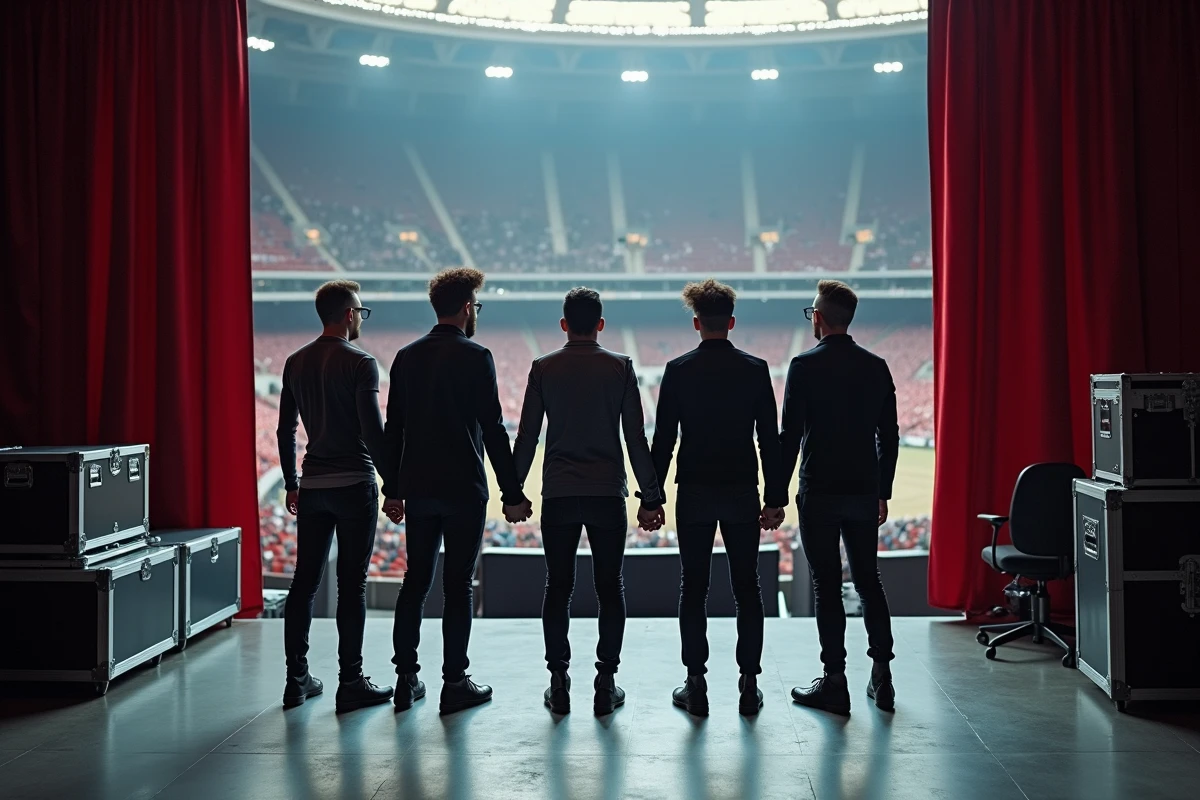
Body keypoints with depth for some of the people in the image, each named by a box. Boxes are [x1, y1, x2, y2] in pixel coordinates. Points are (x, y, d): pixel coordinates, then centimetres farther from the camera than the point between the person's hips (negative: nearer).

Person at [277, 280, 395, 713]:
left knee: (304, 581, 10)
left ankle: (297, 679, 15)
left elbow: (285, 428, 13)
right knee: (352, 584, -2)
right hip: (354, 484, -6)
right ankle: (351, 683, 3)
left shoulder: (295, 362, 9)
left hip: (311, 485, 6)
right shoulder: (360, 363, -10)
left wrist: (291, 483, 20)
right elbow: (373, 430, -15)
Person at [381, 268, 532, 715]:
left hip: (417, 489, 5)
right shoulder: (475, 357, -9)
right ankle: (455, 684, 7)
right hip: (463, 490, -5)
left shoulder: (407, 357, 8)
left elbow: (393, 429, 10)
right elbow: (493, 430, -12)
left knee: (415, 580, 12)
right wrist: (513, 493, -7)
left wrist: (393, 489, 16)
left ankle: (407, 679, 16)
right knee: (458, 585, 1)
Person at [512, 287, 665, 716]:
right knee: (610, 588, 7)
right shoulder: (620, 367, 1)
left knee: (558, 587, 7)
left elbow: (526, 436, 2)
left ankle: (559, 684, 10)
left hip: (558, 495, 1)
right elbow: (636, 438, -2)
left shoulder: (543, 369, 2)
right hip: (608, 494, -1)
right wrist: (650, 496, 2)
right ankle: (606, 685, 9)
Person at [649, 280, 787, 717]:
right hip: (742, 493, 1)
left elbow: (663, 438, -3)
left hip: (694, 492, -1)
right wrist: (776, 498, 5)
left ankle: (696, 685, 9)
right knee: (746, 587, 8)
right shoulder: (755, 369, 0)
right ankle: (749, 685, 11)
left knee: (693, 587, 6)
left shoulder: (678, 370, -3)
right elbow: (770, 438, -1)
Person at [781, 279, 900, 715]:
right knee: (869, 581, 14)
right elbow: (889, 436, 9)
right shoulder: (876, 367, 6)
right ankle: (881, 675, 17)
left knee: (827, 585, 1)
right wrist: (883, 493, 17)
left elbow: (790, 435, -12)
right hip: (865, 492, 5)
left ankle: (835, 682, 7)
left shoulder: (805, 366, -10)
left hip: (819, 493, -5)